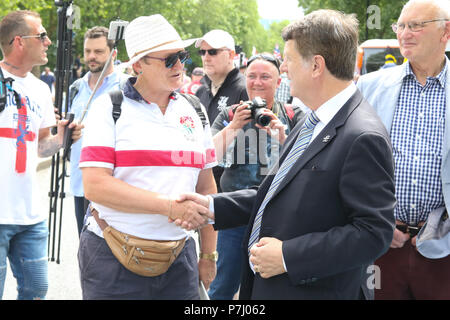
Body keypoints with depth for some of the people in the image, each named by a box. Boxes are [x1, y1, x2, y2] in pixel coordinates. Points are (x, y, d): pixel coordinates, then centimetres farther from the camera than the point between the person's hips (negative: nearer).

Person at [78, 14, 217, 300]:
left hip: (179, 259, 4)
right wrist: (169, 205, -19)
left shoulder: (194, 111, 9)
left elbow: (206, 187, 12)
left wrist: (208, 256, 9)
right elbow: (95, 185, -15)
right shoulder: (110, 108, -5)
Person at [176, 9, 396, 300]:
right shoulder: (311, 123, 8)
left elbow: (374, 232, -23)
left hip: (313, 290, -8)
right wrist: (212, 206, 6)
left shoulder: (363, 138, -21)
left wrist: (287, 255, -23)